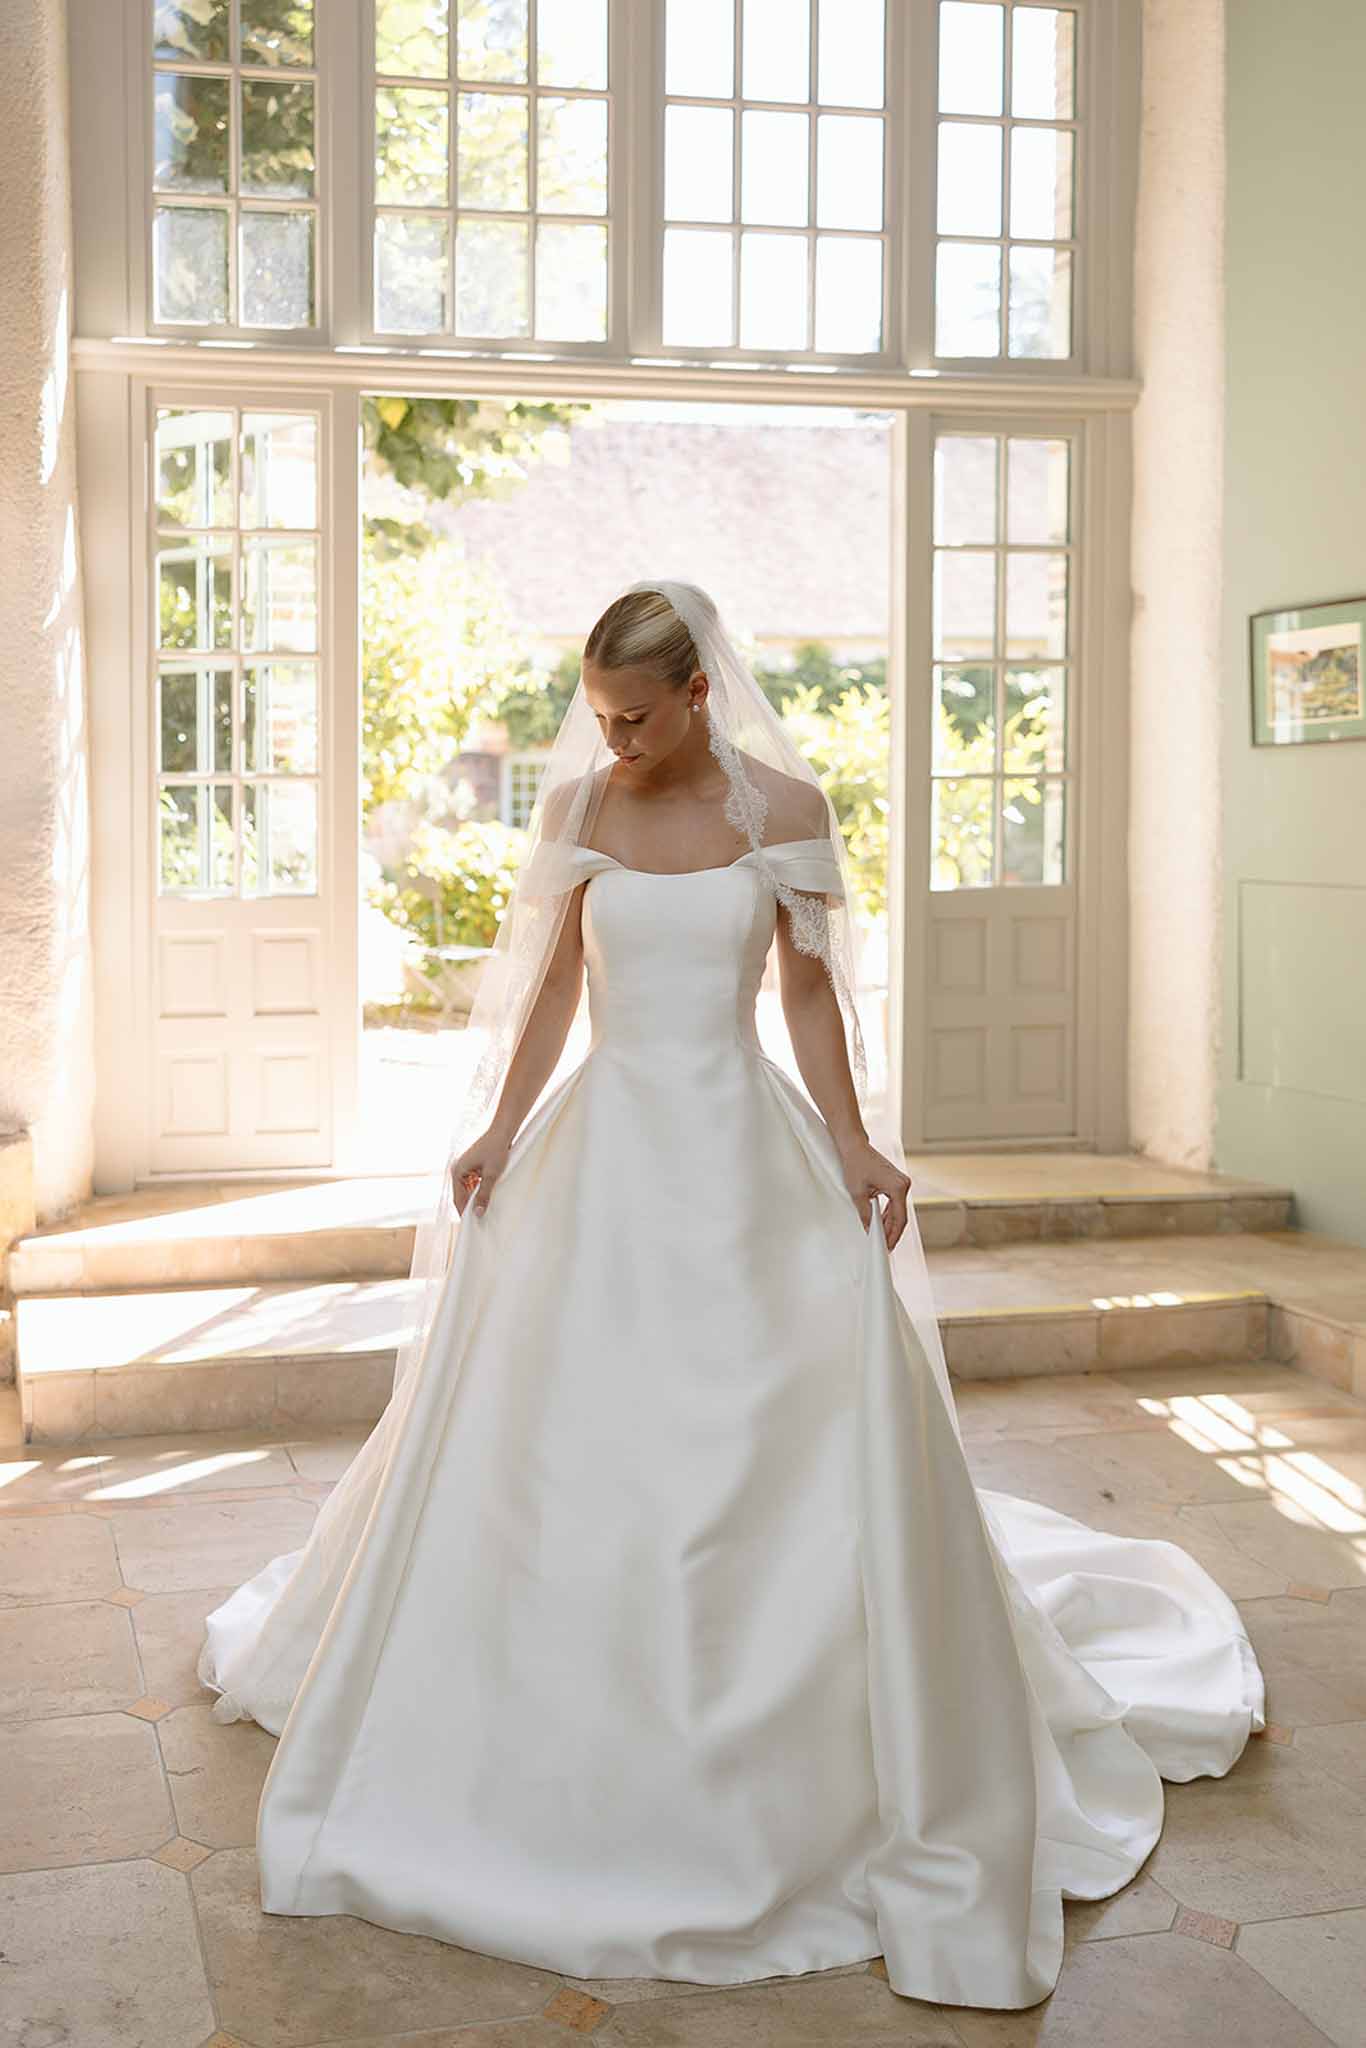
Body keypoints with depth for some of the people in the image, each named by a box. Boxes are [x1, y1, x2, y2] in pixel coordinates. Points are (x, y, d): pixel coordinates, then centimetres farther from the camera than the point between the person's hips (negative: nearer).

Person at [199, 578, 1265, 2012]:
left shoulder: (782, 803, -2)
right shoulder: (579, 806, 4)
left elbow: (811, 990, 0)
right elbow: (553, 986, 8)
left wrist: (852, 1146, -9)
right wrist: (500, 1129, 0)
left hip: (740, 1146, -2)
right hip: (603, 1142, 2)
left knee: (803, 1438, -3)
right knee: (553, 1437, 3)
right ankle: (562, 1746, 21)